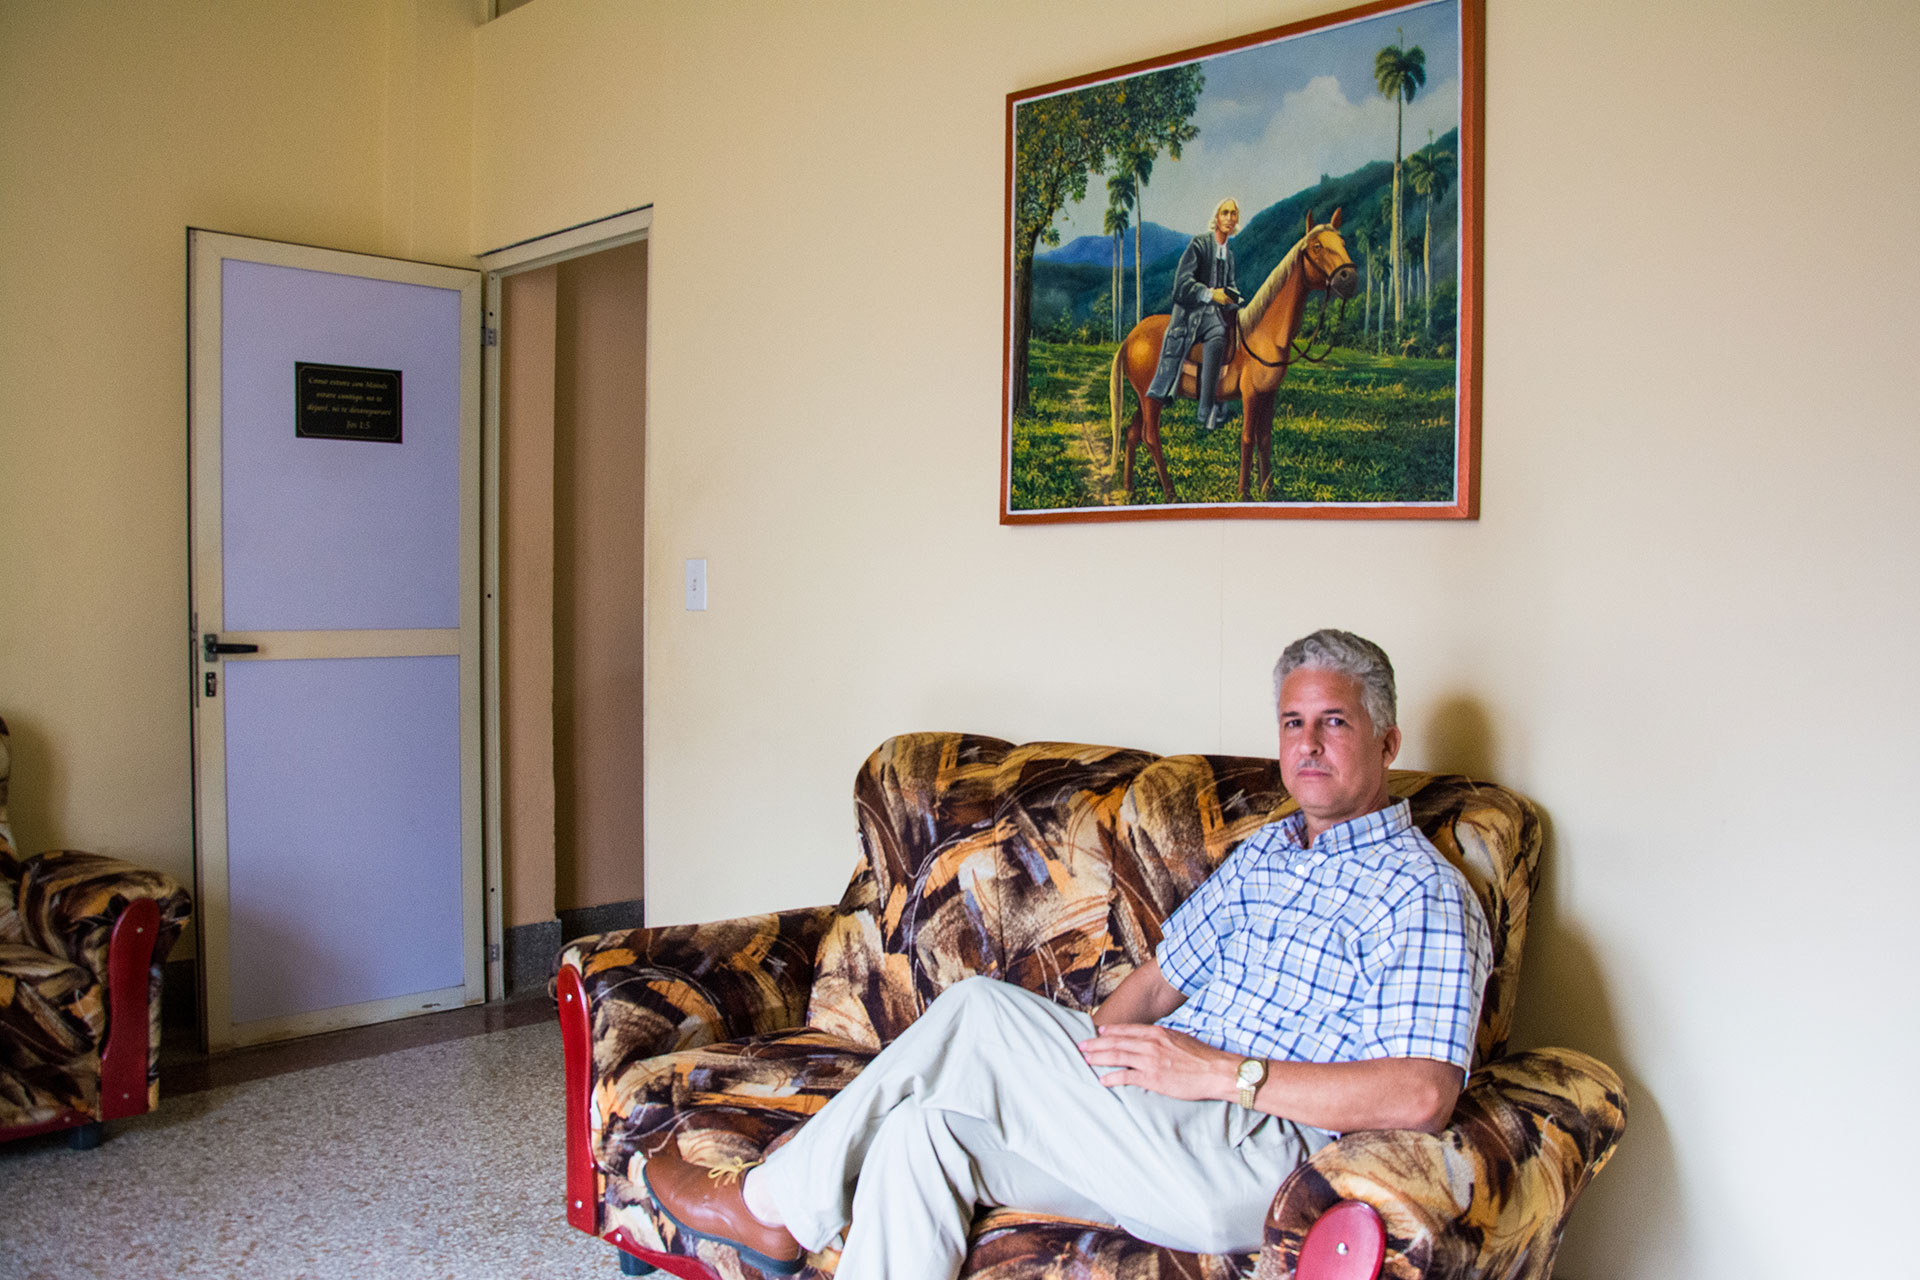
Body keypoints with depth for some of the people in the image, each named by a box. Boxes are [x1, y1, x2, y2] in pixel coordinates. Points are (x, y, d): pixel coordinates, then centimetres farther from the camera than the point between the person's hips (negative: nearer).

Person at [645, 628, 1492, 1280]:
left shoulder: (1422, 892, -6)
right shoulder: (1261, 854, 21)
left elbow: (1422, 1096, -19)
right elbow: (1159, 981, 22)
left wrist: (1221, 1071, -19)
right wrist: (1075, 1072, 4)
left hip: (1256, 1158, -8)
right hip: (1164, 1131, 8)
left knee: (981, 1010, -19)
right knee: (922, 1131, -14)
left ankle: (771, 1206, -2)